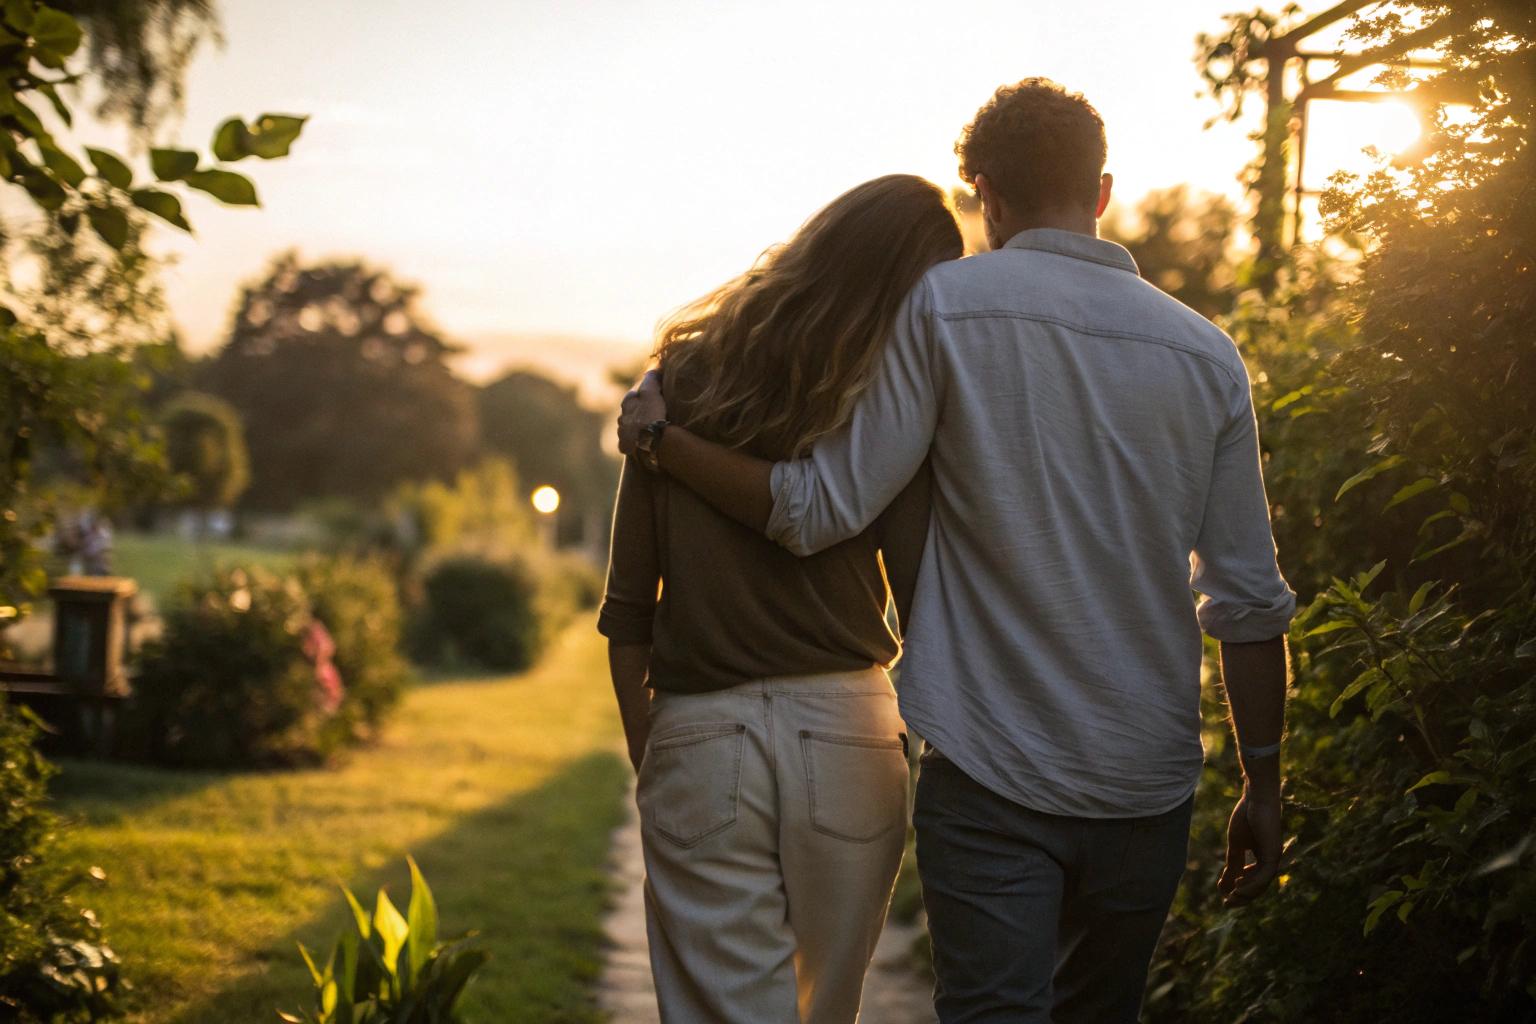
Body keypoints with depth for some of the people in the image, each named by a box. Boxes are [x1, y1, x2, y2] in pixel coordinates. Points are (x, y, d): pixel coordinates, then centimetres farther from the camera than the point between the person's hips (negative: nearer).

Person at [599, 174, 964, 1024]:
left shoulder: (682, 380, 1)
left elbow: (628, 608, 3)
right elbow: (921, 602, -7)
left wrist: (645, 755, 12)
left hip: (699, 738, 1)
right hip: (845, 733, 0)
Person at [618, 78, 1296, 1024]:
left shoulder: (950, 306, -6)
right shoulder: (1206, 354, 4)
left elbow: (820, 510, -8)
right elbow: (1250, 600, 4)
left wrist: (659, 433, 6)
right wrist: (1264, 786, 13)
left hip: (992, 778, -4)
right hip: (1147, 786, 4)